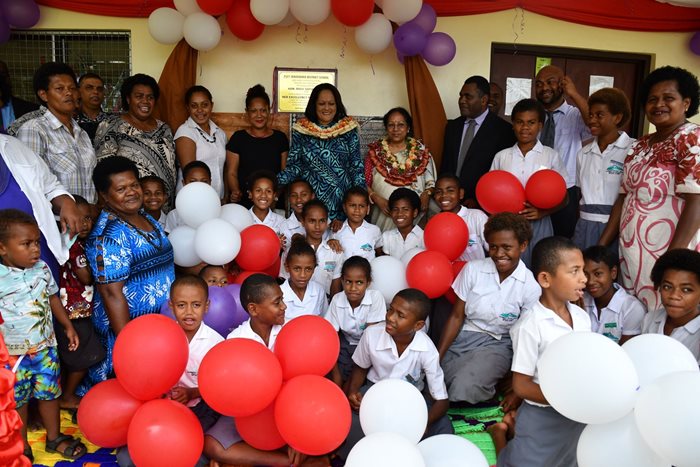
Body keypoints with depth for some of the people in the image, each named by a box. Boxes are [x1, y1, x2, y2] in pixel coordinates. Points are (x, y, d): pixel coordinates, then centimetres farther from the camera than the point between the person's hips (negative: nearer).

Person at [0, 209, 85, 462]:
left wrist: (68, 326, 13)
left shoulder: (42, 269, -4)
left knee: (49, 393, 15)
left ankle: (55, 437, 33)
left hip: (45, 347, 3)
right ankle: (22, 446, 32)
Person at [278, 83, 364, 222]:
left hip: (342, 200, 0)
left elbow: (356, 166, 2)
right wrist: (273, 182, -14)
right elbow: (294, 165, 3)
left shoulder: (349, 128, 2)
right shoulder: (301, 129, 3)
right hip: (310, 201, 0)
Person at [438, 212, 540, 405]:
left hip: (497, 345, -2)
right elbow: (456, 316, -1)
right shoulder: (473, 269, -5)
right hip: (461, 339, 2)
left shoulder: (531, 286, -9)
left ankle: (488, 389, 2)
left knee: (464, 389, -29)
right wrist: (437, 357, -9)